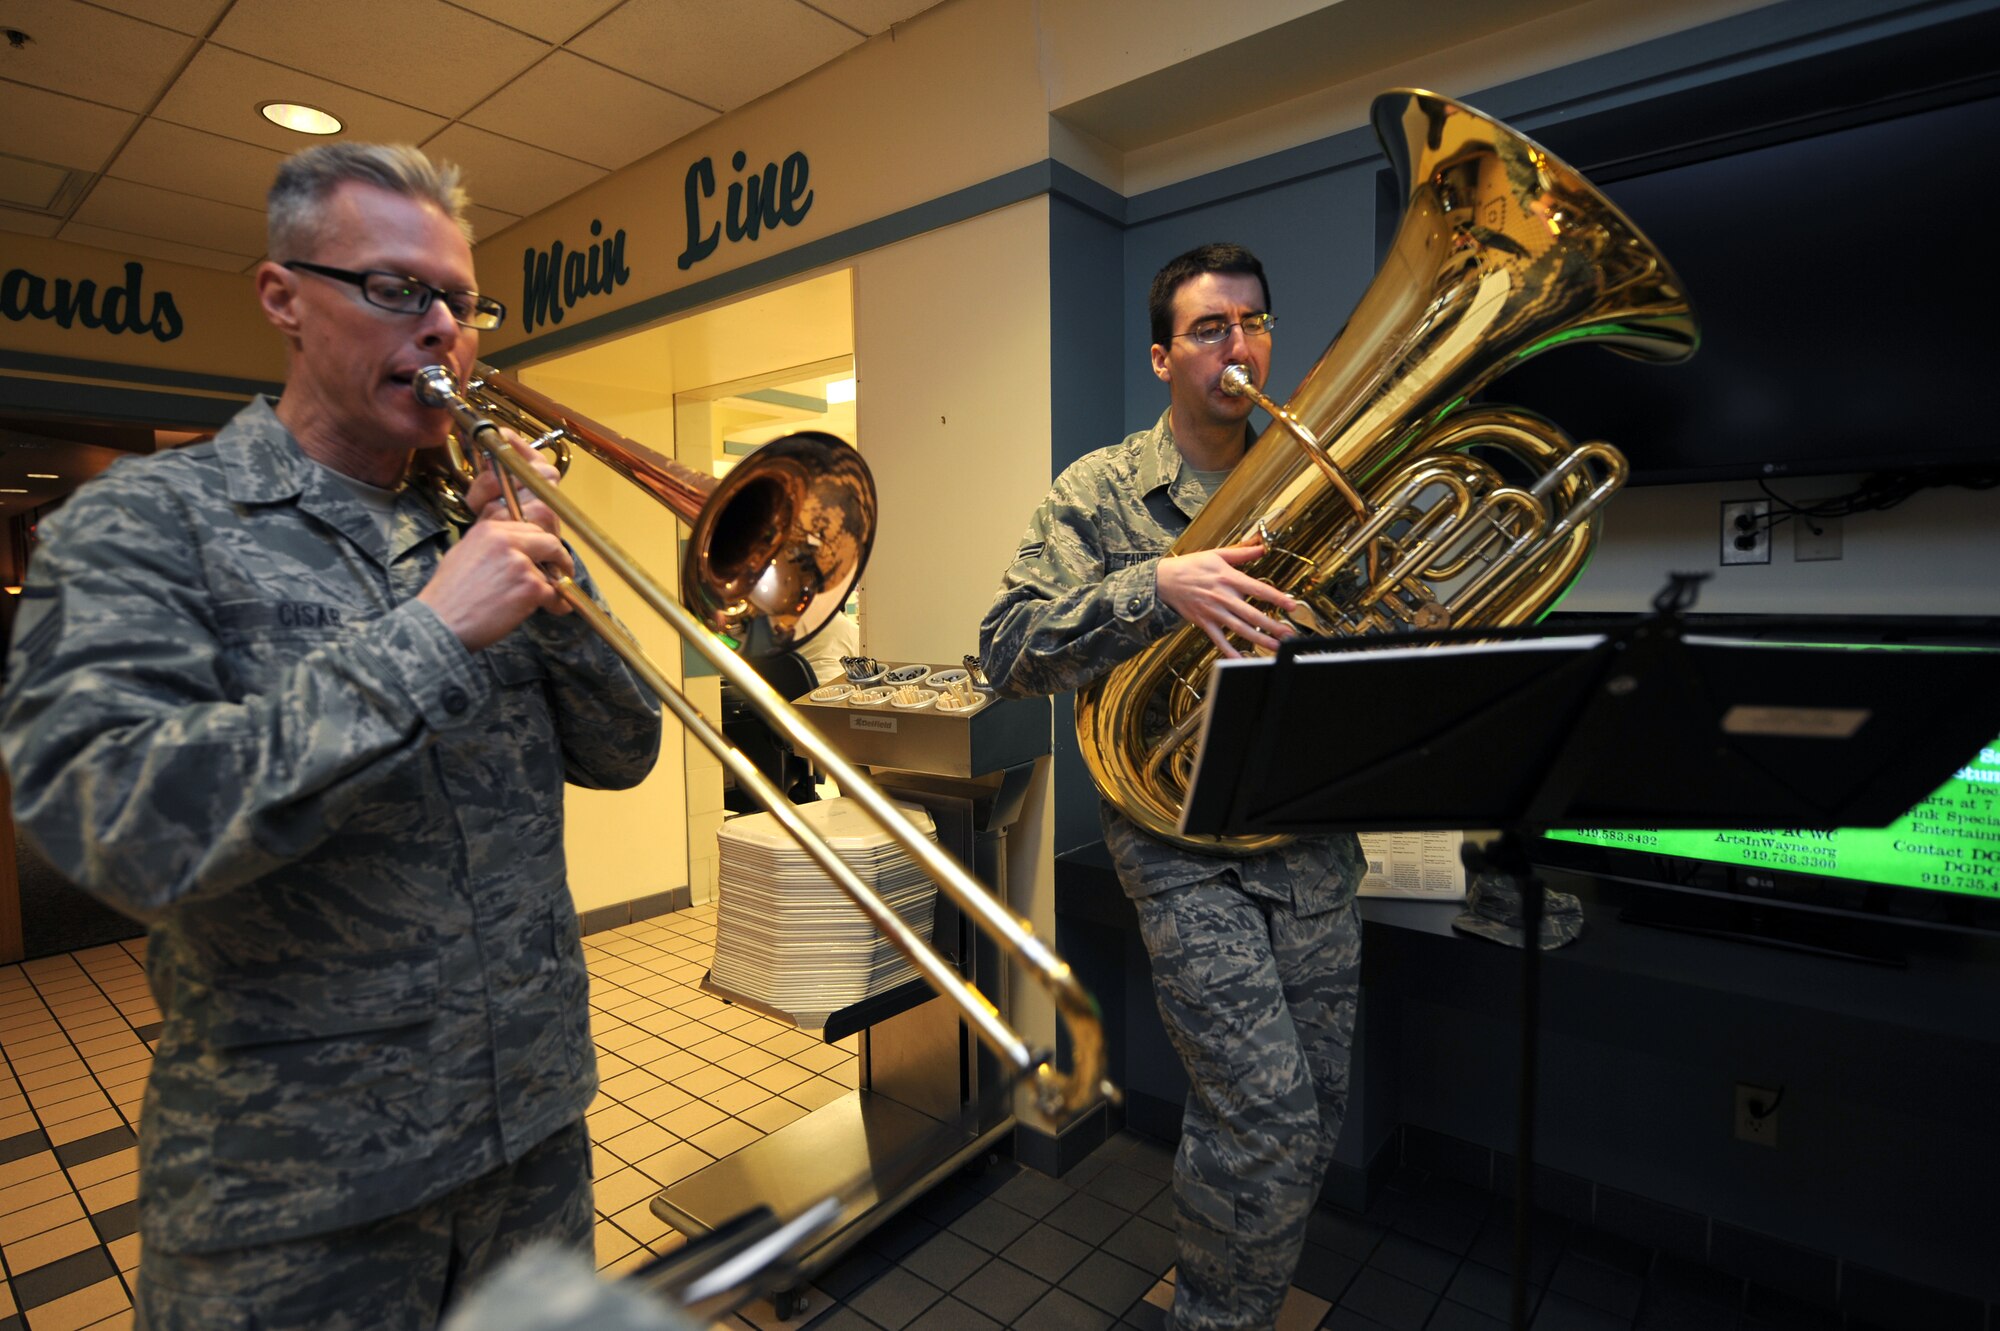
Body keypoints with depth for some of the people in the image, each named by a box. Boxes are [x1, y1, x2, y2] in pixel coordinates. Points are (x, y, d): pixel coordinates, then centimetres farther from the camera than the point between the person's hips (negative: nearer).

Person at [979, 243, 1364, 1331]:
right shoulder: (1103, 493, -3)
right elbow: (1009, 650, -15)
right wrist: (1155, 585, -27)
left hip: (1314, 837, 6)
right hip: (1185, 842, -5)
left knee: (1316, 1114, 15)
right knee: (1266, 1115, -7)